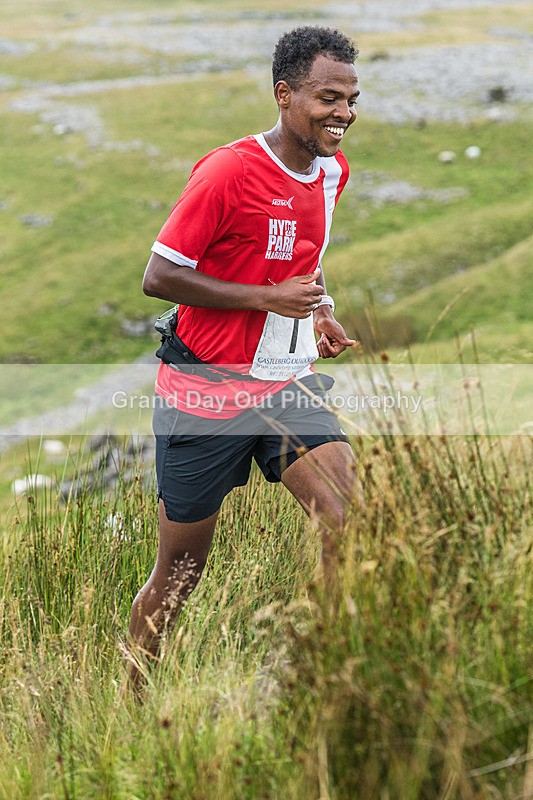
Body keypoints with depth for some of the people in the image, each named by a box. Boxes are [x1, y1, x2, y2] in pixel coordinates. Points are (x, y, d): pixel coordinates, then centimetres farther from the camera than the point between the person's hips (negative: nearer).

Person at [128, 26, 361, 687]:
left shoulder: (333, 170, 6)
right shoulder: (228, 171, -17)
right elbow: (158, 277, -17)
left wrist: (319, 312, 5)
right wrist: (269, 298, -20)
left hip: (290, 386, 6)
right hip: (206, 394, -6)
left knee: (352, 522, -15)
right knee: (179, 574, 6)